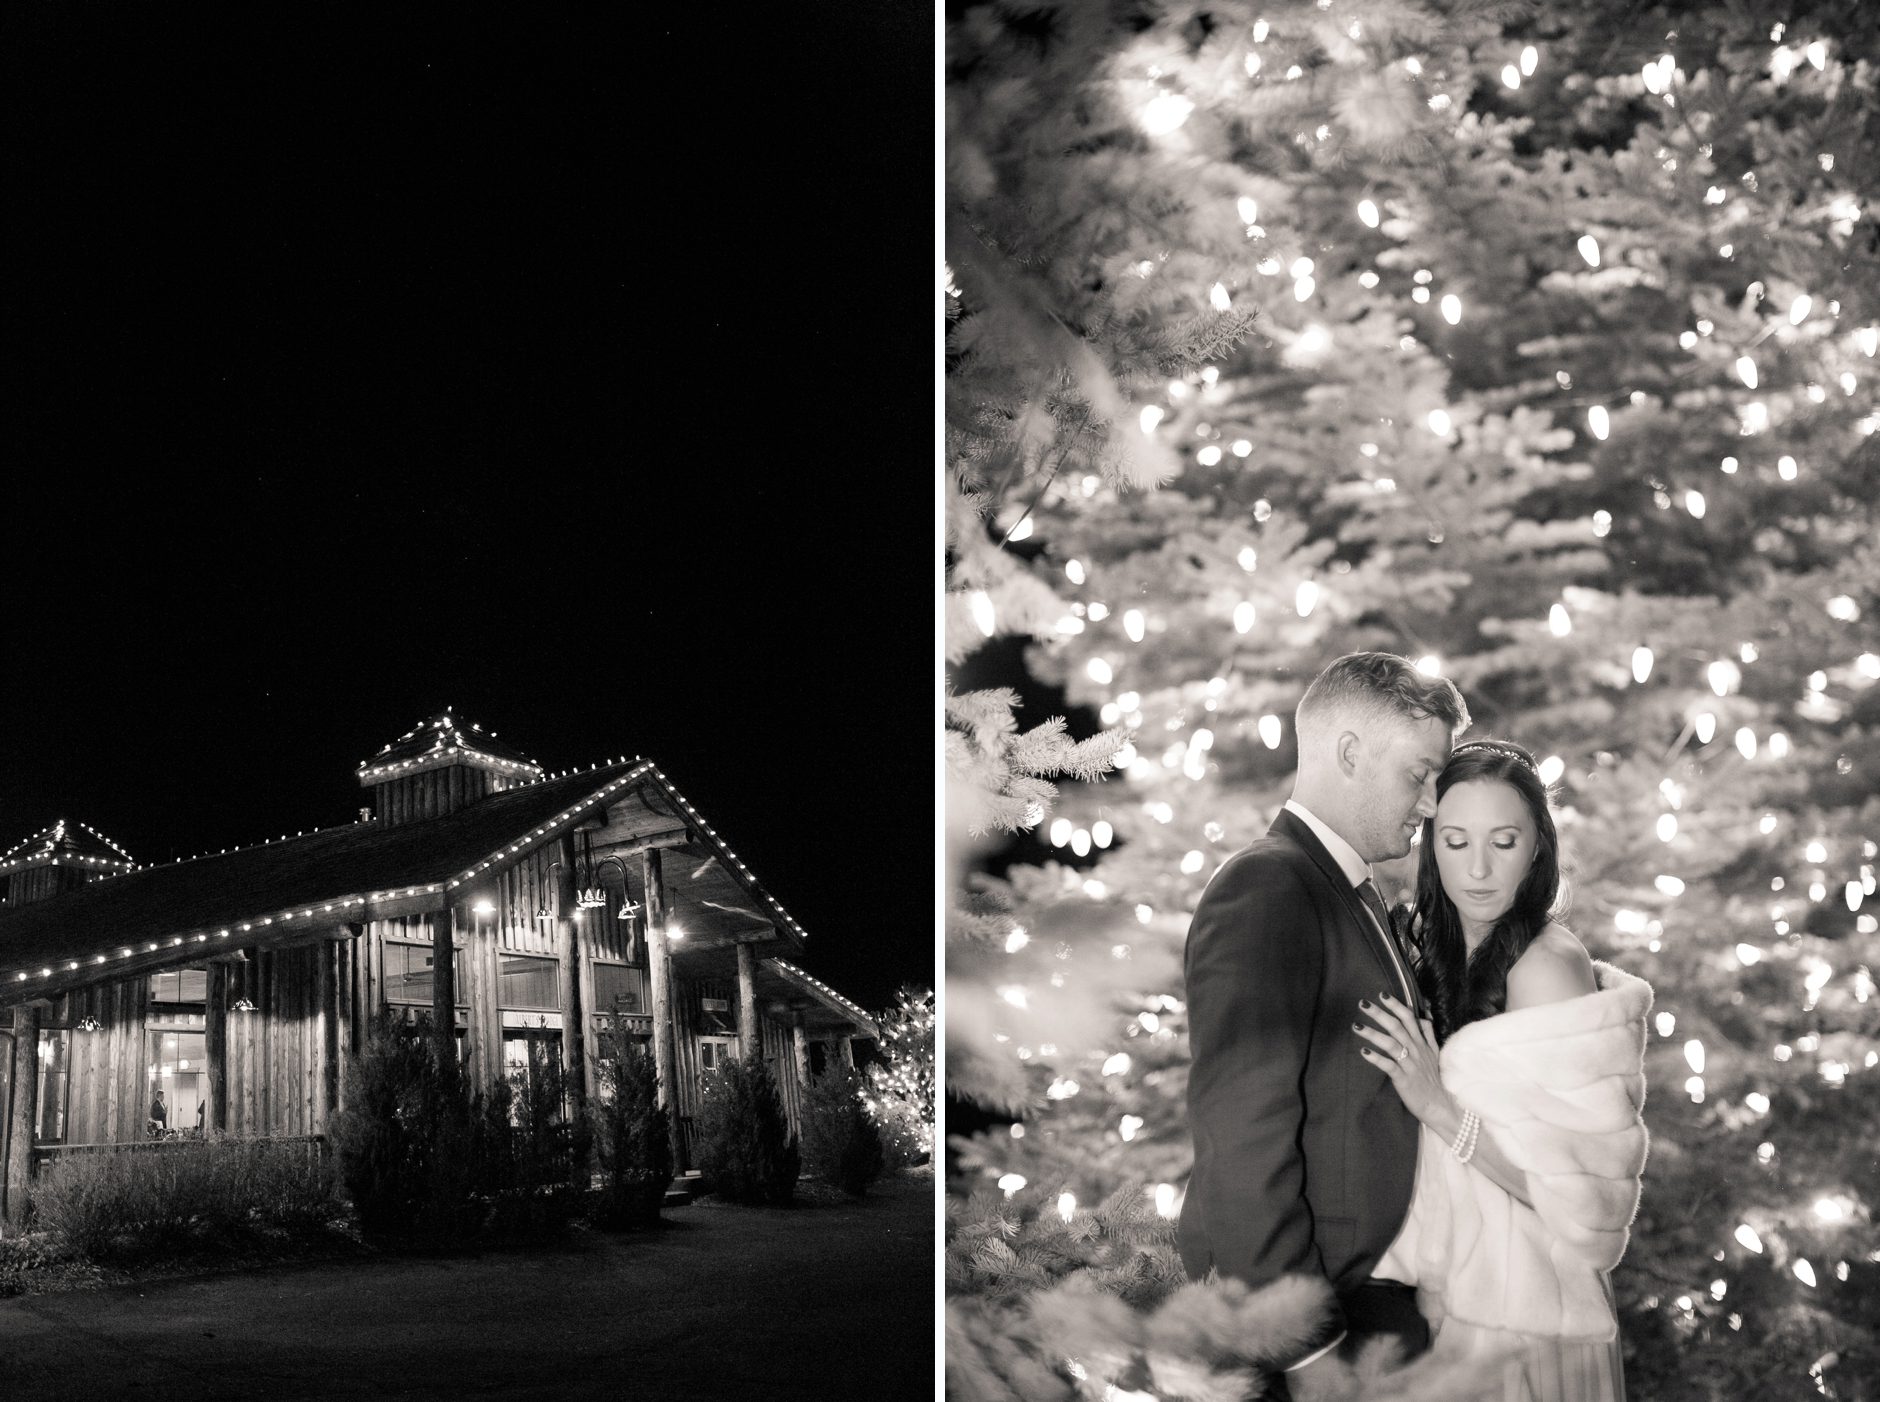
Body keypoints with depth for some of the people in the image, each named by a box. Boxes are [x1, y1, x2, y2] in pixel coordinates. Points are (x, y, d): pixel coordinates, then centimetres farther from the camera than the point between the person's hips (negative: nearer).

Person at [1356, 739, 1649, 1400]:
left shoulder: (1548, 965, -19)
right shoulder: (1443, 952, 3)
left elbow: (1586, 1190, -21)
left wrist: (1440, 1107, -24)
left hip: (1521, 1315, -7)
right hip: (1452, 1290, 7)